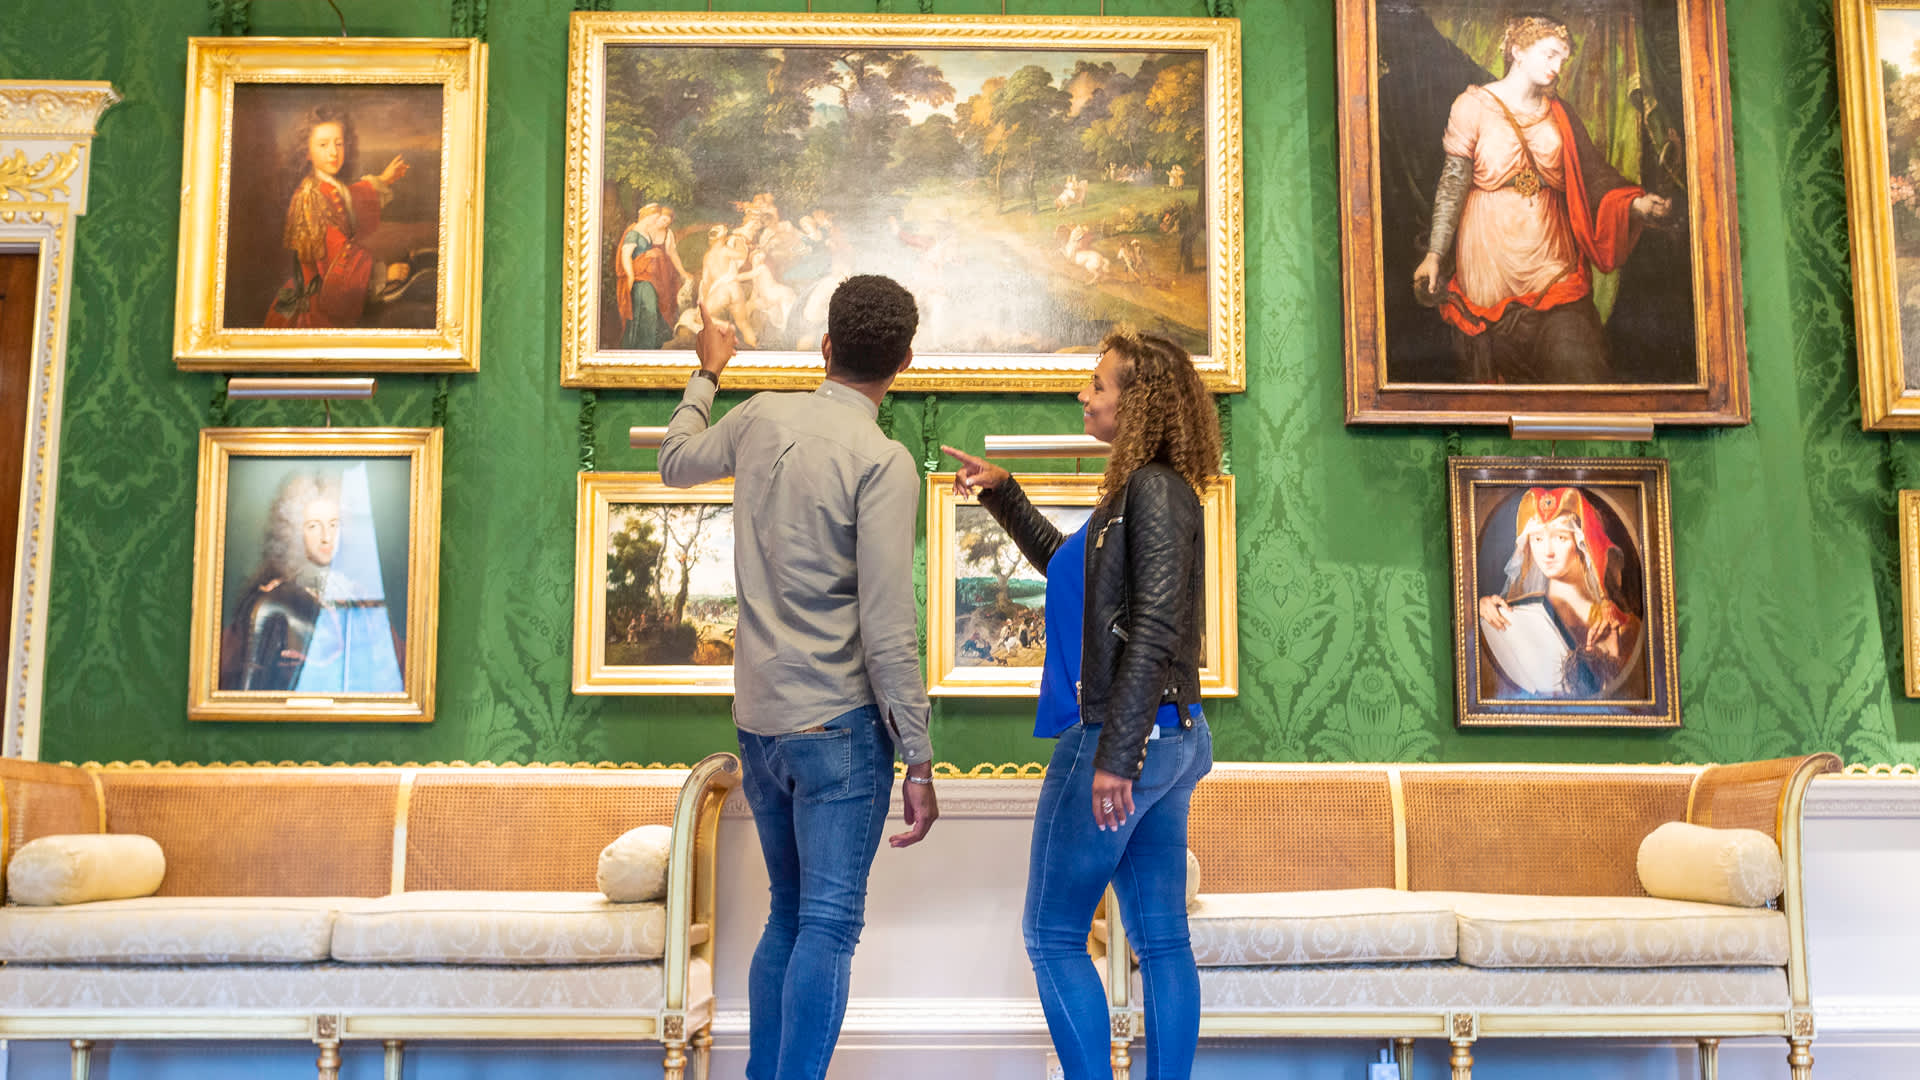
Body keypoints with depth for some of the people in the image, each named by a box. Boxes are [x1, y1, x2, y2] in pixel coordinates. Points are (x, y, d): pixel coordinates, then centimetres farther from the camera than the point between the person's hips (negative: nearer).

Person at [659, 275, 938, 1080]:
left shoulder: (760, 419, 4)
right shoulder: (883, 462, -14)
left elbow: (676, 462, 27)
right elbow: (887, 631, -17)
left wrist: (707, 372, 43)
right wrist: (918, 761, -11)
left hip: (757, 719, 7)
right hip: (839, 725, -7)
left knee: (789, 916, 19)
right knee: (828, 926, -2)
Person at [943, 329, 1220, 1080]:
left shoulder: (1154, 491, -14)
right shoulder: (1141, 490, 15)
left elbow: (1156, 628, -22)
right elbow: (1067, 566, 32)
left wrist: (1115, 755, -24)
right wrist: (1002, 495, 29)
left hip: (1122, 738, -10)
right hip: (1170, 738, 10)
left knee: (1052, 935, 1)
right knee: (1161, 939, 11)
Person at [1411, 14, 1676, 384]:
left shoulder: (1558, 115, 14)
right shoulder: (1474, 106, 1)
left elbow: (1594, 172, 9)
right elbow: (1453, 181, -4)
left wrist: (1635, 203, -10)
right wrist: (1434, 255, -11)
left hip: (1551, 261, 3)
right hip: (1490, 262, -3)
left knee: (1575, 365, -7)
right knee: (1497, 368, 1)